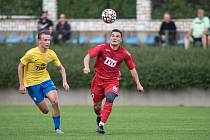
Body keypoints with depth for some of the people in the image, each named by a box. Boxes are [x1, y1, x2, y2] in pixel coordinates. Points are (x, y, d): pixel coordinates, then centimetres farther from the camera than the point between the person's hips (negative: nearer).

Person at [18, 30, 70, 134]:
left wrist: (64, 82, -8)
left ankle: (57, 128, -4)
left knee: (55, 101, -19)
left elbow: (61, 68, 6)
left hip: (45, 80, 3)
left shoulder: (51, 54, -7)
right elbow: (20, 66, -8)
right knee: (45, 111, -5)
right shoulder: (31, 53, -19)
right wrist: (21, 84, -10)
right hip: (32, 83, -3)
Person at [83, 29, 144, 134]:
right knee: (97, 106, 7)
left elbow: (132, 69, 7)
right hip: (98, 80, 1)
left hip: (112, 81, -1)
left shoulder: (125, 54, -4)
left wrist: (138, 84, 7)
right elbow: (88, 56, -14)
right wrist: (86, 67, -35)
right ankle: (99, 117, 44)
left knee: (109, 99, -28)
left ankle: (101, 125, -24)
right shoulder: (102, 48, -8)